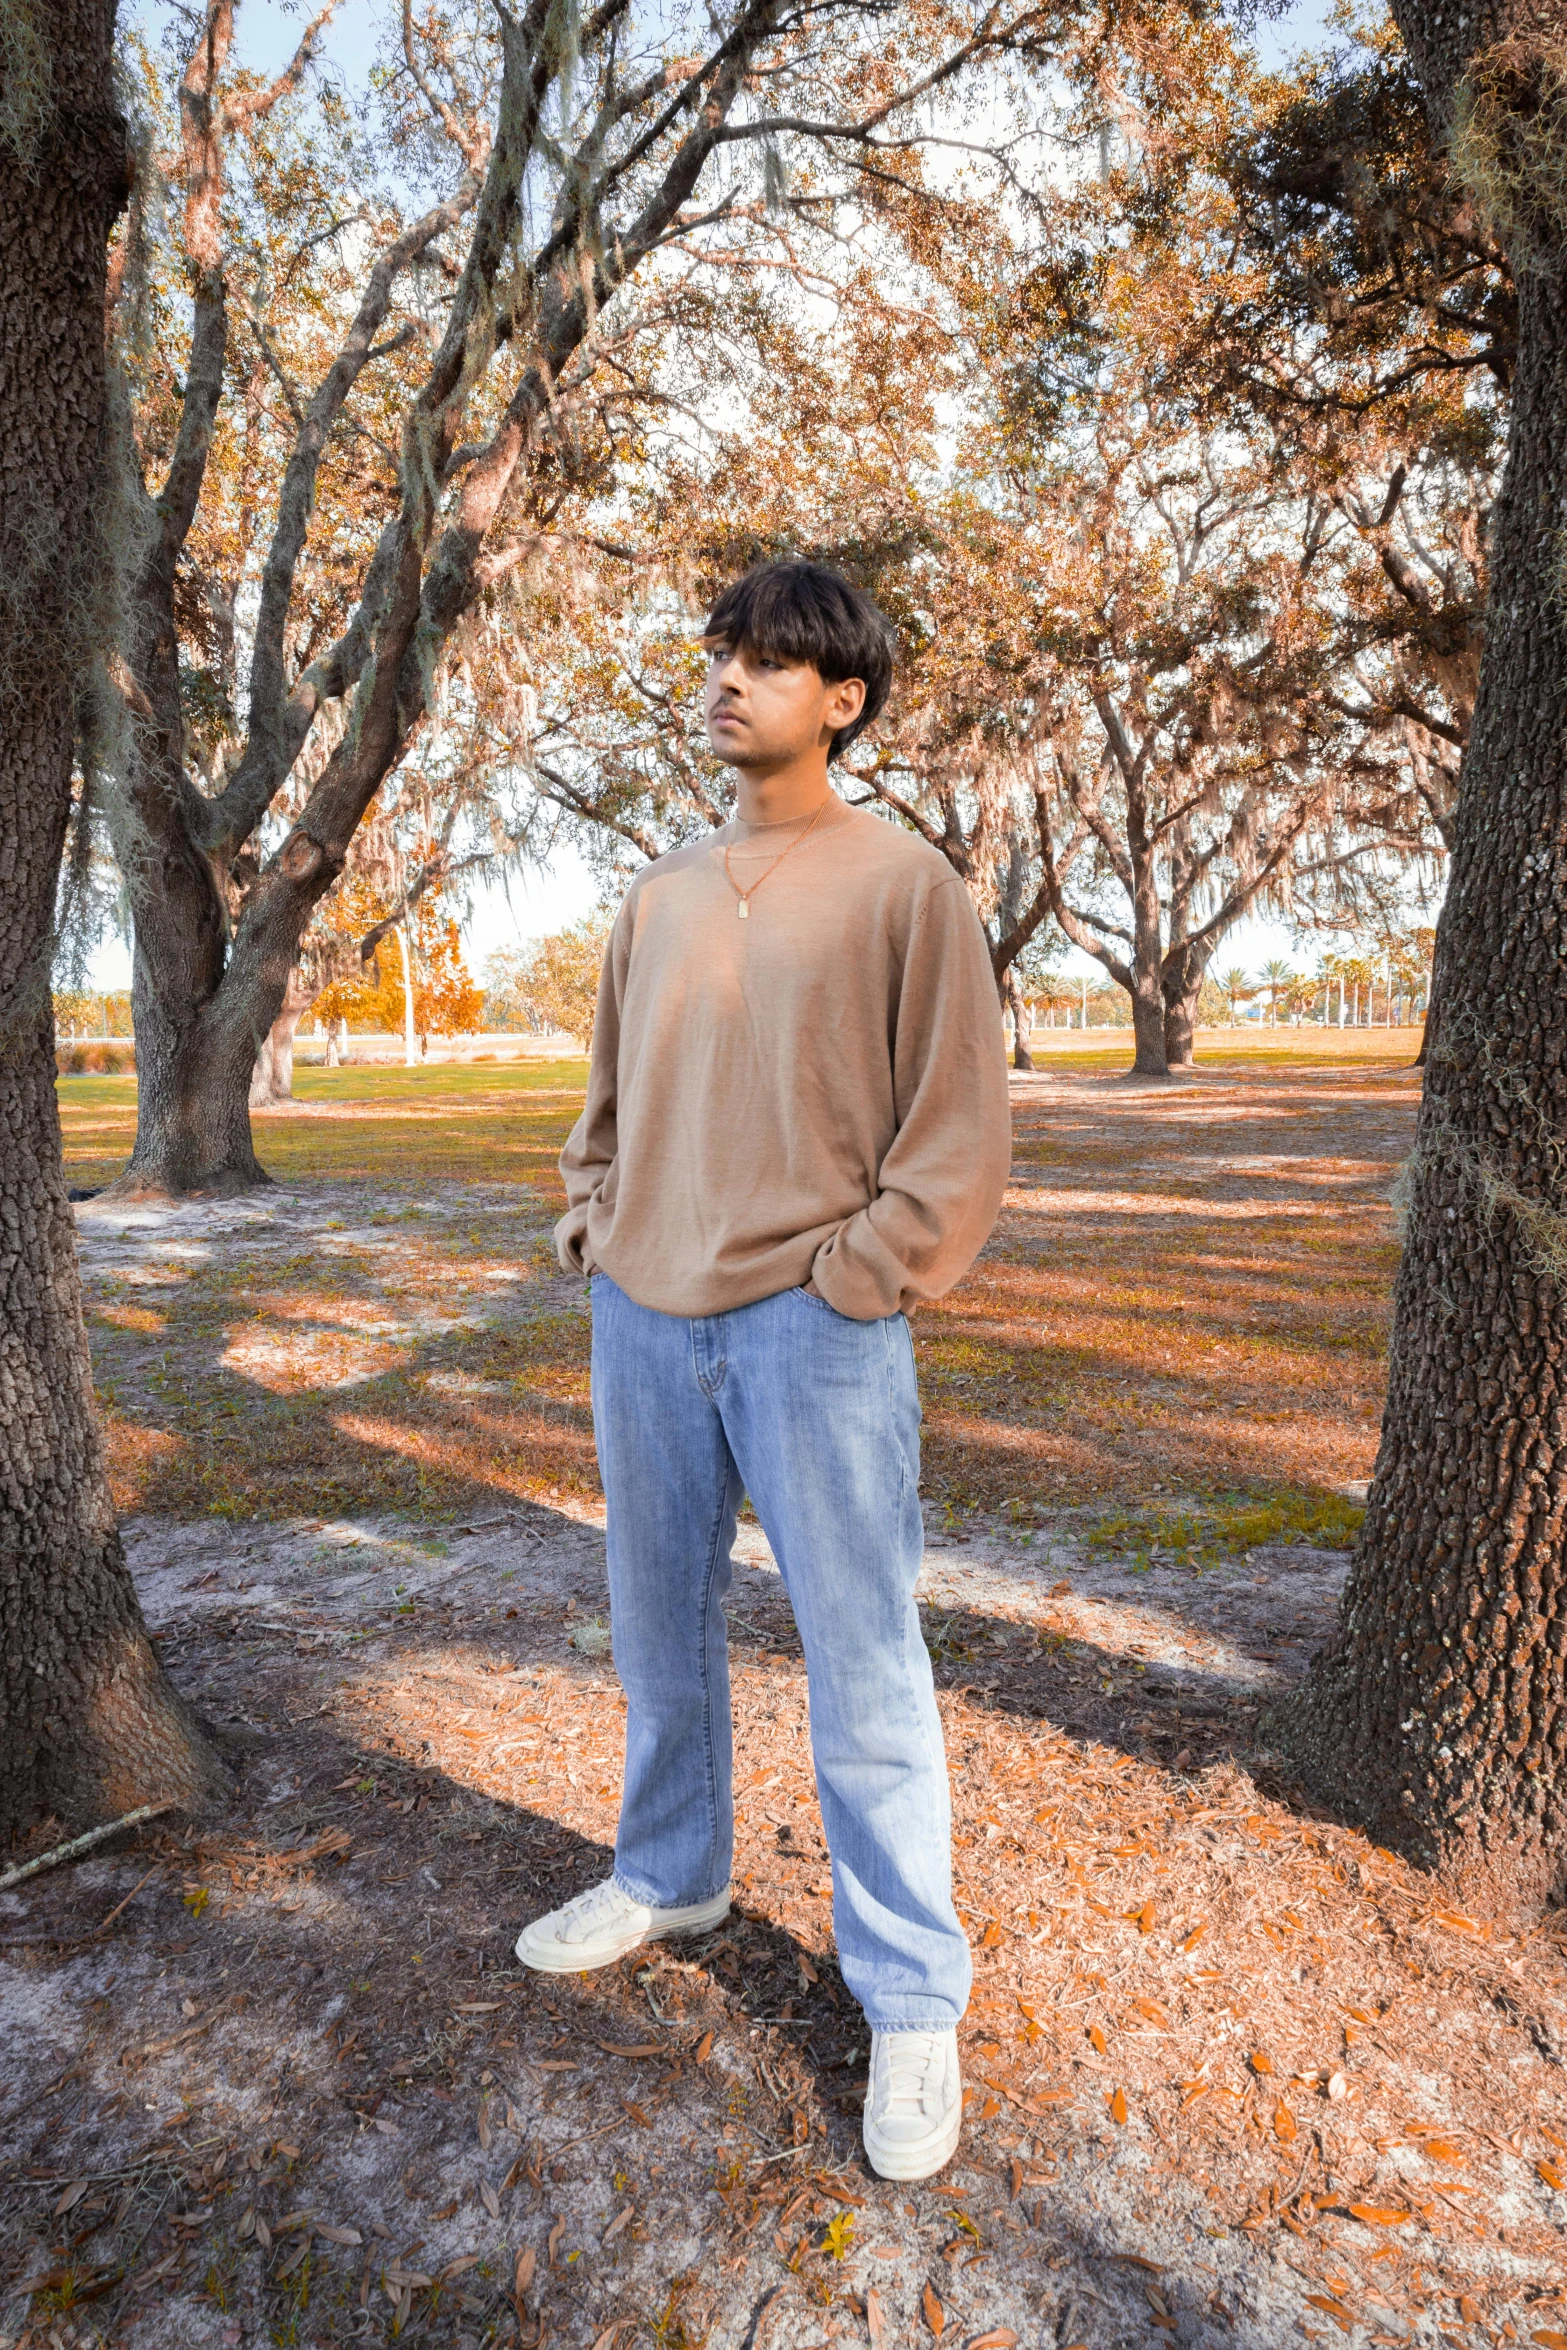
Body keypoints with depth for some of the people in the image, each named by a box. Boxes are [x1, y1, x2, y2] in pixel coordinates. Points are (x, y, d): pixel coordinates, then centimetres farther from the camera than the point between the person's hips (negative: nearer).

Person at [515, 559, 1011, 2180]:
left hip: (813, 1329, -6)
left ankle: (910, 2004, 18)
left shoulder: (905, 885, -4)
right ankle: (670, 1877, 42)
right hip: (642, 1320, 6)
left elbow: (960, 1129, -6)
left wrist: (855, 1277, -12)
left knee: (862, 1670, 1)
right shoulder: (659, 896, 13)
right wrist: (591, 1233, 8)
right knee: (659, 1632, 19)